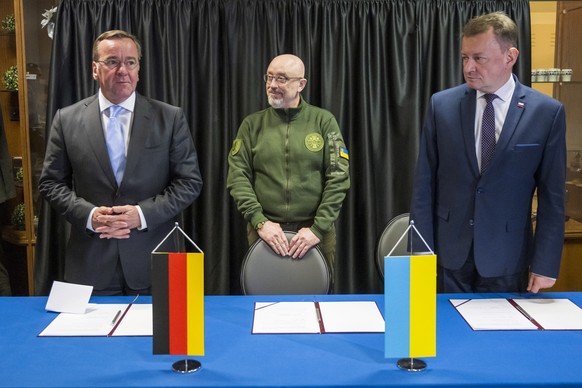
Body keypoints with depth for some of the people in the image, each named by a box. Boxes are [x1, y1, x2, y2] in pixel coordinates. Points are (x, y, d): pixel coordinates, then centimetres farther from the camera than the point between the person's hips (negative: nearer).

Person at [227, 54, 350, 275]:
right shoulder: (252, 124, 6)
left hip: (315, 231, -1)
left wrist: (318, 228, -11)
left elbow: (338, 178, -3)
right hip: (264, 232, 1)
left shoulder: (323, 121, 2)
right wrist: (259, 222, -12)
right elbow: (238, 177, 0)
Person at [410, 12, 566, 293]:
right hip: (449, 253, 1)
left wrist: (546, 263, -4)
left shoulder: (547, 112, -4)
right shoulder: (441, 105, -1)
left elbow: (552, 195, -2)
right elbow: (424, 184, 0)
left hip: (506, 259, -1)